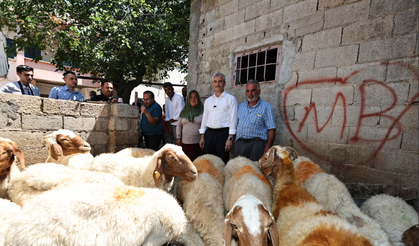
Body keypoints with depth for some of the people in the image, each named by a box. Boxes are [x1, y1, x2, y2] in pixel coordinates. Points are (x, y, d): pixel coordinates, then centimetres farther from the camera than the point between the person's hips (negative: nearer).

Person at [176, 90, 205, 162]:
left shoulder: (202, 111, -2)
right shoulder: (184, 112, 11)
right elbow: (179, 125, 17)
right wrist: (178, 138, 12)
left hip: (198, 142, -3)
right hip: (185, 142, 4)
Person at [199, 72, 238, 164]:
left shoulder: (230, 99, 1)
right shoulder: (208, 101, 16)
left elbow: (233, 119, -5)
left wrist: (230, 138, -13)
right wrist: (202, 137, 12)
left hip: (223, 133, -4)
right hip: (209, 133, 5)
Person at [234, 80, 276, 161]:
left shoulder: (266, 107, 2)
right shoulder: (241, 106, 17)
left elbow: (271, 129, -4)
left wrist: (268, 147, -14)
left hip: (256, 144, -4)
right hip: (239, 144, 4)